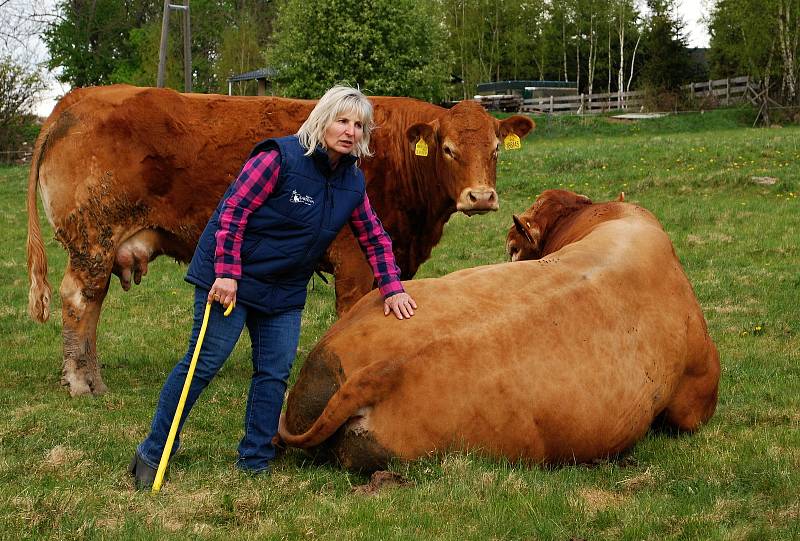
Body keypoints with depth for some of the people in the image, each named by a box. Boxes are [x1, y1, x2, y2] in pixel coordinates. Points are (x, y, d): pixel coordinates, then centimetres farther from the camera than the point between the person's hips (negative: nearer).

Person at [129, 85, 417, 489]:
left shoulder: (352, 182, 3)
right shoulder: (280, 157, -18)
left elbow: (374, 237, 15)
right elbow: (232, 211, -18)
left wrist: (392, 289, 7)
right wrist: (226, 273, -22)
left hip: (285, 291, 7)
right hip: (230, 277, -7)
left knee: (275, 372, 4)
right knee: (204, 362, -5)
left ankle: (255, 461, 16)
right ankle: (151, 454, 6)